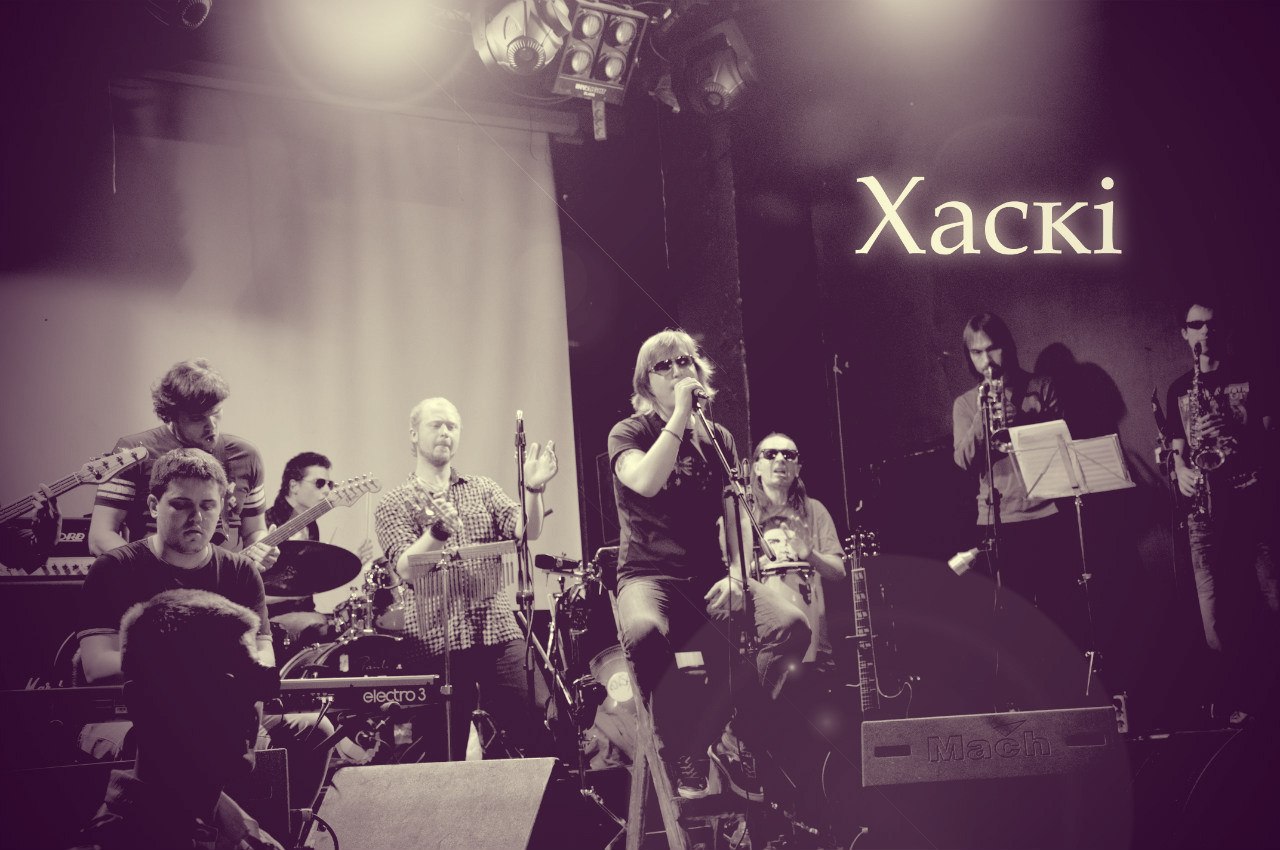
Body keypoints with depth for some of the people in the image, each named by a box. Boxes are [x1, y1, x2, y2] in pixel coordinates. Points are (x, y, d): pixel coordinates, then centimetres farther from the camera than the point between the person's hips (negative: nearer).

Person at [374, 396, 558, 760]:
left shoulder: (484, 489, 13)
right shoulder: (394, 504, 5)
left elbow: (527, 532, -3)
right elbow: (406, 569, -11)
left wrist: (533, 488, -22)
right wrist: (438, 530, -29)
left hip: (498, 633, 2)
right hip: (435, 643, -2)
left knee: (532, 740, -2)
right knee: (446, 753, 2)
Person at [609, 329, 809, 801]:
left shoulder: (717, 439, 15)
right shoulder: (628, 433, 3)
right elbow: (646, 481, -21)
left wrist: (736, 573, -10)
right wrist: (680, 414, -17)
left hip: (710, 576, 4)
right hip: (650, 575, -4)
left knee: (791, 624, -24)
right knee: (644, 632, -39)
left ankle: (736, 744, -8)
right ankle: (681, 752, -17)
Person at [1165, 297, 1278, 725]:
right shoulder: (1179, 389, 16)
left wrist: (1235, 435, -16)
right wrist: (1182, 469, -6)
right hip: (1205, 509, 2)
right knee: (1216, 614, -2)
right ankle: (1234, 699, 10)